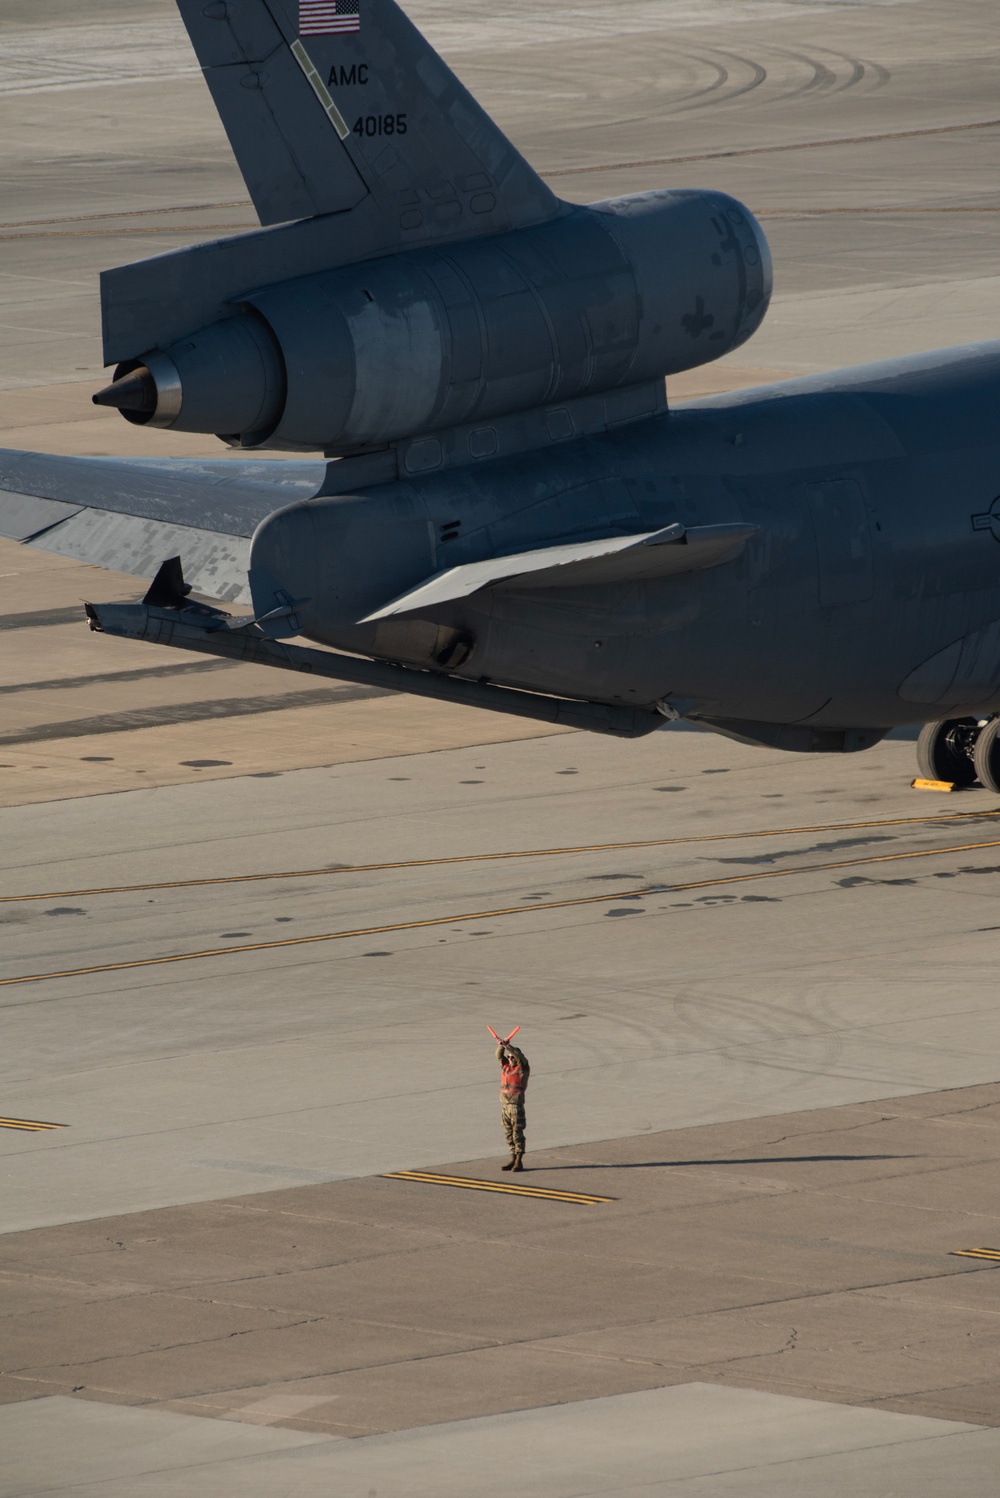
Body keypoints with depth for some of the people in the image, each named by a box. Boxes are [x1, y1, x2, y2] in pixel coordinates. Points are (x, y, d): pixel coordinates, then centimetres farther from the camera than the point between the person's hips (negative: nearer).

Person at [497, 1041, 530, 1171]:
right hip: (505, 1105, 7)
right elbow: (499, 1056, 7)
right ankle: (513, 1159, 17)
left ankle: (518, 1162, -4)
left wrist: (508, 1046, -27)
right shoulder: (505, 1066, 14)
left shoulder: (522, 1068, -3)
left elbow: (520, 1057, -19)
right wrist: (501, 1046, -11)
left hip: (516, 1105, -7)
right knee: (509, 1134, 10)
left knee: (517, 1134, -5)